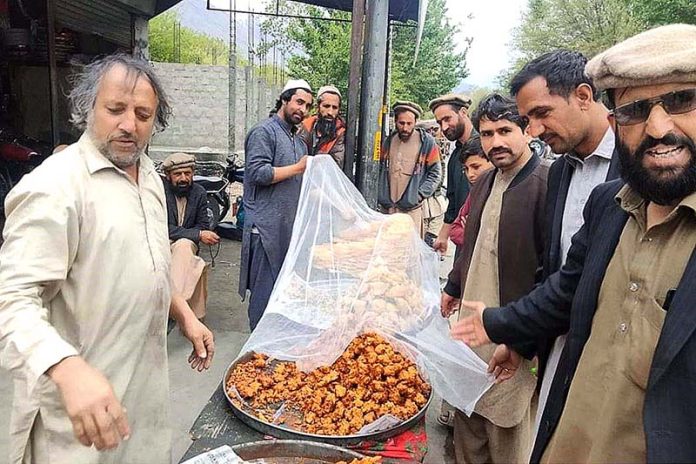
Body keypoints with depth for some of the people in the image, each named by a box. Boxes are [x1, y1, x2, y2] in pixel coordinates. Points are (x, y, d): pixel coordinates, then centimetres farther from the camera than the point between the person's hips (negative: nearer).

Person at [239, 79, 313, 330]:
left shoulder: (299, 140, 21)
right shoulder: (264, 132, -6)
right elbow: (257, 172, -18)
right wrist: (298, 168, -15)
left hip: (291, 226, 8)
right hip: (267, 226, -8)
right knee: (265, 289, -3)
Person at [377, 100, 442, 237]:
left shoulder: (427, 142, -2)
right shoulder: (389, 141, 11)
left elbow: (435, 173, -1)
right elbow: (380, 168, 20)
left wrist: (420, 195, -10)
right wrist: (380, 196, 10)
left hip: (412, 208, -4)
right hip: (387, 207, 4)